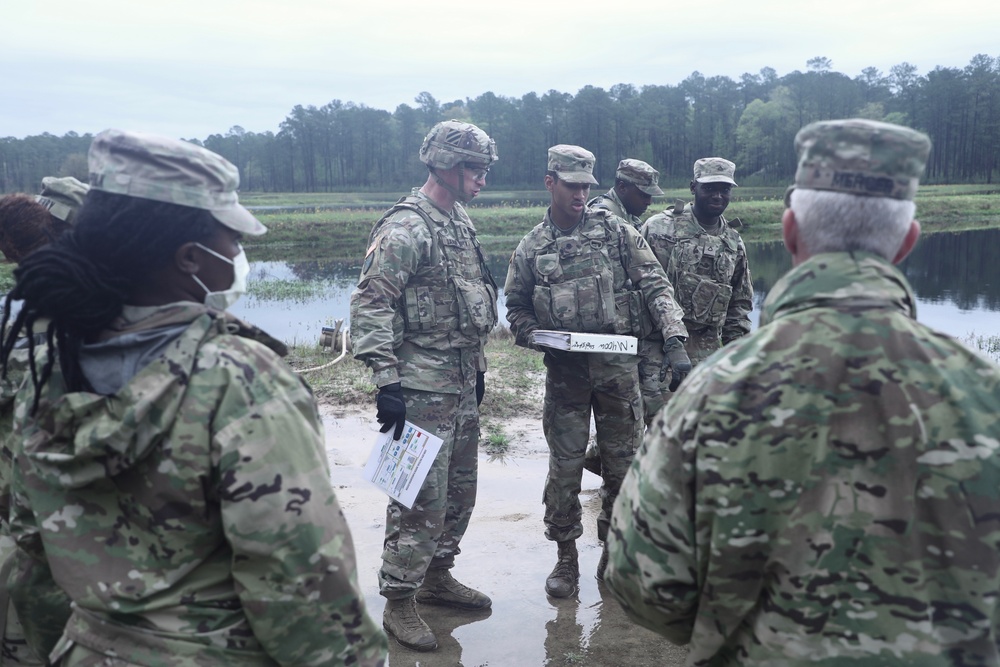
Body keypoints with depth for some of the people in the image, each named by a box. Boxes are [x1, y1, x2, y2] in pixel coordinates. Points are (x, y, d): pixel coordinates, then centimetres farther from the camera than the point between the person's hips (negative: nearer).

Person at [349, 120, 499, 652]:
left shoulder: (461, 221, 13)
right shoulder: (405, 228, -15)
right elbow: (369, 306, -19)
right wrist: (387, 382, -23)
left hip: (464, 383, 9)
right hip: (423, 387, -9)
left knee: (460, 489, 17)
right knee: (421, 497, -3)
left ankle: (436, 577, 33)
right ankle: (398, 603, 11)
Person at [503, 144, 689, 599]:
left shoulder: (615, 231, 1)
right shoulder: (531, 247, 6)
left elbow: (655, 287, -2)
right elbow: (516, 308, 13)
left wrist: (675, 341, -14)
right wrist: (537, 336, -8)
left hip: (617, 366, 0)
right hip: (564, 372, 0)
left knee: (623, 462, 8)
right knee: (565, 466, 4)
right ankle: (566, 557, 20)